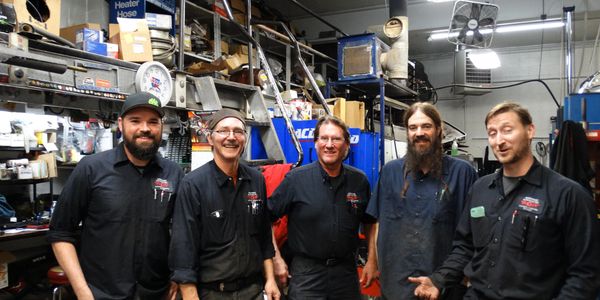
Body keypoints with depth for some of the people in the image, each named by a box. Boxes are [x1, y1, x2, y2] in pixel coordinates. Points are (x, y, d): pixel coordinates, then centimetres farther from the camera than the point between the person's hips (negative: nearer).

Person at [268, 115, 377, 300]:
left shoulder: (359, 181, 0)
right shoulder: (295, 179, -10)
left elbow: (369, 222, 13)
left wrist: (372, 261, 9)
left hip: (346, 271, 3)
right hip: (306, 272, -3)